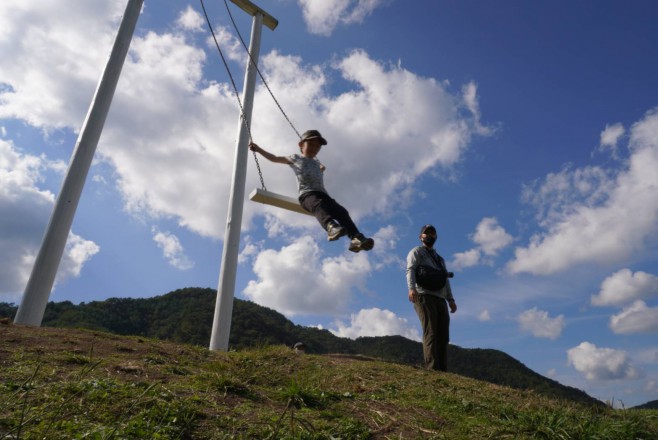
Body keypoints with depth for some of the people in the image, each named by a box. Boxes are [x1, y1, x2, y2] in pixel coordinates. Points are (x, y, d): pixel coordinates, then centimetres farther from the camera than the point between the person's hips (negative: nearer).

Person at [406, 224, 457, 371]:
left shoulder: (440, 259, 32)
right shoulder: (416, 252, 12)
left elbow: (445, 280, 26)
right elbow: (410, 270, -6)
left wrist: (451, 300, 11)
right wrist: (412, 288, -25)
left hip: (440, 299, 6)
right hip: (424, 297, -6)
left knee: (443, 336, -3)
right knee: (431, 333, -17)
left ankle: (443, 371, -5)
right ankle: (432, 369, -22)